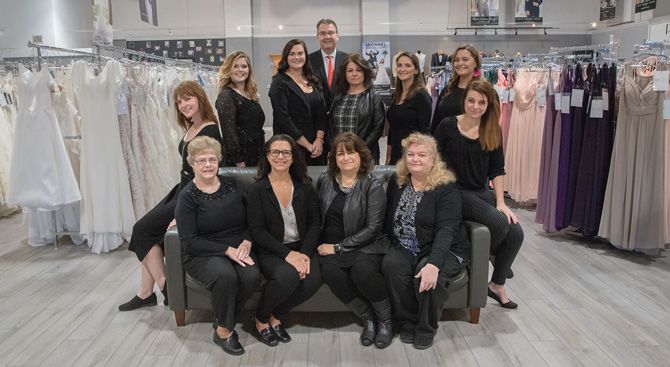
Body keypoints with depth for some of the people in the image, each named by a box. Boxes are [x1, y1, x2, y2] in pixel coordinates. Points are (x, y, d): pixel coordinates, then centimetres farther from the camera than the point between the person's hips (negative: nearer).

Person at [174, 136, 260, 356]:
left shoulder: (230, 185, 7)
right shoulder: (188, 196, -6)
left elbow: (250, 221, 12)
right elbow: (189, 242, -11)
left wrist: (246, 243, -9)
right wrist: (227, 250, -19)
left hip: (237, 250, 4)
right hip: (202, 255, -4)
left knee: (252, 275, -28)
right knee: (225, 275, -35)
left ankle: (222, 320, -1)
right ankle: (224, 330, -8)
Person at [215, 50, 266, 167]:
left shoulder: (252, 96, 13)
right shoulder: (226, 96, -12)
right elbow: (229, 133, -18)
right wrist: (239, 162, -20)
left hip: (257, 159, 8)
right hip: (239, 163, -8)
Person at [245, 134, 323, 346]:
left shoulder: (304, 187, 7)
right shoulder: (257, 190, -2)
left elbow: (315, 223, 4)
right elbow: (257, 231, -8)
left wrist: (305, 253, -13)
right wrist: (287, 253, -19)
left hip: (302, 248, 3)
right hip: (271, 251, -3)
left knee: (313, 279, -27)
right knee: (288, 276, -33)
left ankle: (276, 316, 1)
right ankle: (260, 319, -1)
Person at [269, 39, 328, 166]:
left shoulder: (313, 82, 12)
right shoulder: (279, 83, -5)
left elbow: (322, 113, 8)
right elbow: (283, 119, -12)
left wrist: (319, 140, -7)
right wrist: (307, 145, -12)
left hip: (316, 147, 5)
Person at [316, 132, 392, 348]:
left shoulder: (373, 187, -3)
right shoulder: (324, 181, 10)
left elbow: (373, 228, -9)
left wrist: (339, 247, -14)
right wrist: (325, 245, 0)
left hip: (363, 245, -3)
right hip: (331, 246, 3)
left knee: (362, 270, -35)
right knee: (330, 271, -31)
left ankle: (386, 320, -7)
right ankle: (368, 318, -9)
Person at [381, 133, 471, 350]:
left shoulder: (446, 188, -12)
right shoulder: (396, 182, 6)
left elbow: (446, 230, -24)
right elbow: (388, 219, 11)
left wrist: (433, 264, -37)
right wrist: (388, 246, -5)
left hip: (444, 251, -4)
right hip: (405, 249, 4)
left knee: (427, 277, -33)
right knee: (391, 264, -28)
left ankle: (426, 328, -3)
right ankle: (408, 323, -7)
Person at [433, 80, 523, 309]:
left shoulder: (493, 132, 5)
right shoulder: (448, 126, -4)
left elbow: (497, 169, 5)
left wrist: (500, 202, -3)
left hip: (482, 192, 5)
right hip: (456, 192, -4)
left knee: (516, 234, -13)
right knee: (499, 223, -26)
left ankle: (497, 285, 9)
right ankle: (490, 254, 10)